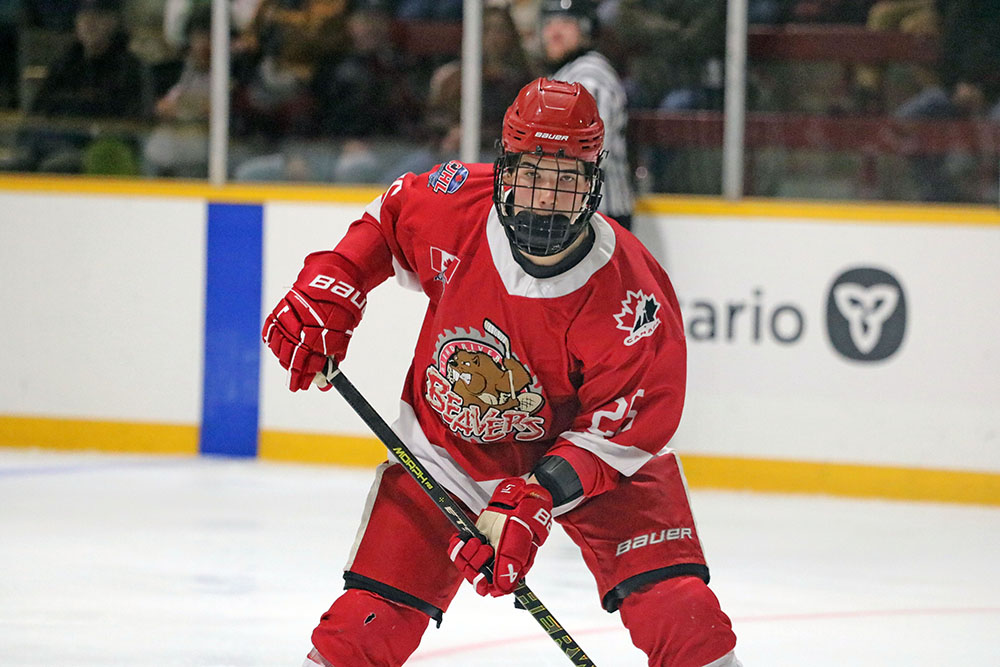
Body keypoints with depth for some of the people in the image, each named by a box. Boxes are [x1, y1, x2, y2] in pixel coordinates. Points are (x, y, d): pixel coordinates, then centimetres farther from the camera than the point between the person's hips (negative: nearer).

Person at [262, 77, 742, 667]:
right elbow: (386, 221, 3)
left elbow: (620, 433, -23)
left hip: (593, 451, -2)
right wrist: (325, 294, -8)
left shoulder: (633, 298, -29)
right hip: (447, 447, 2)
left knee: (678, 611, -19)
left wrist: (530, 503, -32)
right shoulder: (454, 204, -21)